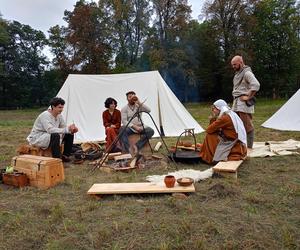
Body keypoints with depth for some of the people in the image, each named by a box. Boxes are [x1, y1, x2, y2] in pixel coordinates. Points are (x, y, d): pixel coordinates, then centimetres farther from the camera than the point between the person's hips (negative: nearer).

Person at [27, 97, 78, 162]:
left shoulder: (59, 116, 0)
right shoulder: (45, 115, -25)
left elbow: (64, 128, 1)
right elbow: (50, 130, -39)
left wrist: (72, 130, -23)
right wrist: (67, 129, -43)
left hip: (48, 136, 8)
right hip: (36, 139, -8)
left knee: (69, 134, -4)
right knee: (55, 135, -37)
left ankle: (65, 156, 3)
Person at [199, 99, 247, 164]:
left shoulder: (224, 117, -16)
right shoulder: (232, 115, 12)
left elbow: (208, 130, -13)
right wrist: (213, 118, 4)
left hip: (235, 149, -9)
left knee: (209, 135, -3)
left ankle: (209, 158, 6)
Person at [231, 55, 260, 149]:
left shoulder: (247, 73, -11)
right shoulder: (237, 73, 18)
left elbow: (256, 85, -24)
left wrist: (248, 97, -19)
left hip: (244, 103, -10)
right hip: (236, 102, 10)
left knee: (248, 126, -5)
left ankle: (249, 147, 2)